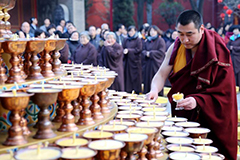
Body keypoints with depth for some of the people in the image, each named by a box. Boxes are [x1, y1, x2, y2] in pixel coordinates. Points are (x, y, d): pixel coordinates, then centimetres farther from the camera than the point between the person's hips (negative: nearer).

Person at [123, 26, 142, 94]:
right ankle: (128, 91, 8)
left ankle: (137, 91, 6)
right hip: (127, 62, 4)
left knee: (136, 77, -1)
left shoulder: (138, 40, -1)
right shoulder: (126, 40, 13)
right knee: (127, 77, 2)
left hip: (135, 61, -4)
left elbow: (139, 49, -9)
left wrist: (128, 50, -15)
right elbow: (122, 48, 10)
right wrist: (124, 51, -14)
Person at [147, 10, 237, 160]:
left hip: (209, 118, -4)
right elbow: (162, 74, -3)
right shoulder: (176, 47, -3)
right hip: (180, 113, 4)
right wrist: (154, 90, -24)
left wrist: (198, 101, -32)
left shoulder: (218, 52, -17)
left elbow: (224, 93, -18)